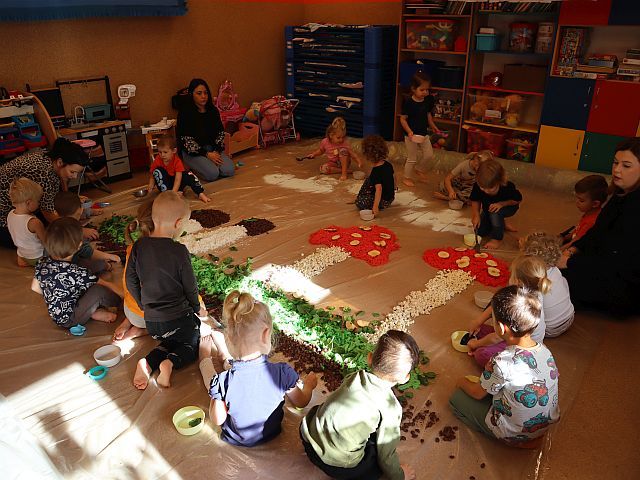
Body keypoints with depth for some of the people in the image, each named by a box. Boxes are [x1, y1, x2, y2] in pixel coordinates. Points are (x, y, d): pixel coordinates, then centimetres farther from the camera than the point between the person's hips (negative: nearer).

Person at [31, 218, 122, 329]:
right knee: (98, 290, -18)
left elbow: (35, 288, 7)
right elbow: (106, 285, -16)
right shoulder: (78, 273, -29)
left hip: (55, 316, 8)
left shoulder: (43, 263, -11)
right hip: (70, 321, -7)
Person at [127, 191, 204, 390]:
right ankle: (170, 363, -9)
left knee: (171, 342, 29)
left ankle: (148, 362, 1)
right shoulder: (179, 251, -19)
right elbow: (190, 287, -9)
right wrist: (197, 308, 11)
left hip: (151, 321, 5)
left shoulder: (138, 246, -5)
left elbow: (131, 283, 4)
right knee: (192, 345, 20)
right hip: (179, 318, -5)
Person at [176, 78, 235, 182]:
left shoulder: (213, 110, 7)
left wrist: (216, 151, -10)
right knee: (212, 174, -26)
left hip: (213, 149, 5)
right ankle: (195, 167, 5)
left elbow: (220, 132, 8)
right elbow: (186, 140, -12)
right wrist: (207, 154, -18)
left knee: (228, 170, -19)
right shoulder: (184, 113, -9)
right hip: (192, 152, -4)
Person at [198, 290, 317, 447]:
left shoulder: (223, 382, -37)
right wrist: (309, 384, 9)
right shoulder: (283, 372, -33)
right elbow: (301, 402, -12)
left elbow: (218, 420, -20)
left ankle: (205, 355, 51)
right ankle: (225, 355, 53)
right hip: (271, 434, 2)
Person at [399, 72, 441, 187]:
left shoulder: (428, 101, -2)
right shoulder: (408, 102, -19)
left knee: (429, 155, 9)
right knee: (412, 159, 6)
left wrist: (433, 127, 11)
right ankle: (407, 178, 27)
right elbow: (403, 118, -16)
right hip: (411, 135, -6)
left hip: (423, 134, 6)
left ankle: (419, 169, 36)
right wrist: (409, 131, -26)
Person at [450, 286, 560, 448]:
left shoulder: (502, 363, -35)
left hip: (515, 434, -7)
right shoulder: (544, 350, -15)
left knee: (457, 398, 5)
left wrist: (463, 382, 8)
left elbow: (478, 393, -14)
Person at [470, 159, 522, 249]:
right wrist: (476, 215, -27)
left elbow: (518, 200, -18)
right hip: (487, 209, 4)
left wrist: (501, 204, -33)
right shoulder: (477, 186, -32)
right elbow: (475, 201, -13)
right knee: (480, 232, -2)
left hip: (507, 207, -4)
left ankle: (497, 238, -15)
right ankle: (502, 225, 25)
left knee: (495, 212, -38)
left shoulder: (508, 188, -37)